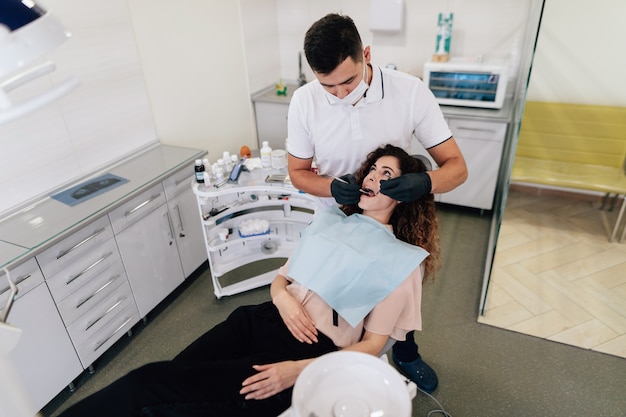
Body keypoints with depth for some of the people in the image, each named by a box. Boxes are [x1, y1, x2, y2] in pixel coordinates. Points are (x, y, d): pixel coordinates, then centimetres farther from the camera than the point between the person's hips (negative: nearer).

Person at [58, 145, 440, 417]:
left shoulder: (403, 260, 1)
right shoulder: (330, 220, 16)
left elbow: (372, 344, -3)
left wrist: (297, 371, -15)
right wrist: (282, 297, -6)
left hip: (309, 351, -5)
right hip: (263, 319, 5)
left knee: (154, 385, -19)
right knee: (153, 383, -16)